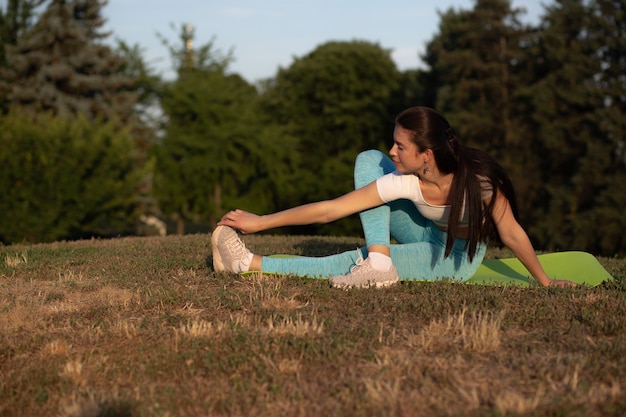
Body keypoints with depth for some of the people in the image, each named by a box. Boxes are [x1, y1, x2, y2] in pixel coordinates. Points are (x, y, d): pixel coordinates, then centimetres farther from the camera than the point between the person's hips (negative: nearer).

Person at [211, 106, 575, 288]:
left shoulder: (479, 179, -35)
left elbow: (512, 233, -21)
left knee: (354, 262, -24)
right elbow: (330, 209, -25)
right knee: (368, 160, -18)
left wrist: (545, 282, -13)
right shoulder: (406, 183, -27)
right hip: (429, 235, 4)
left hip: (460, 255, -4)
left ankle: (251, 264, -18)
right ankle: (378, 261, -25)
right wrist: (259, 222, -26)